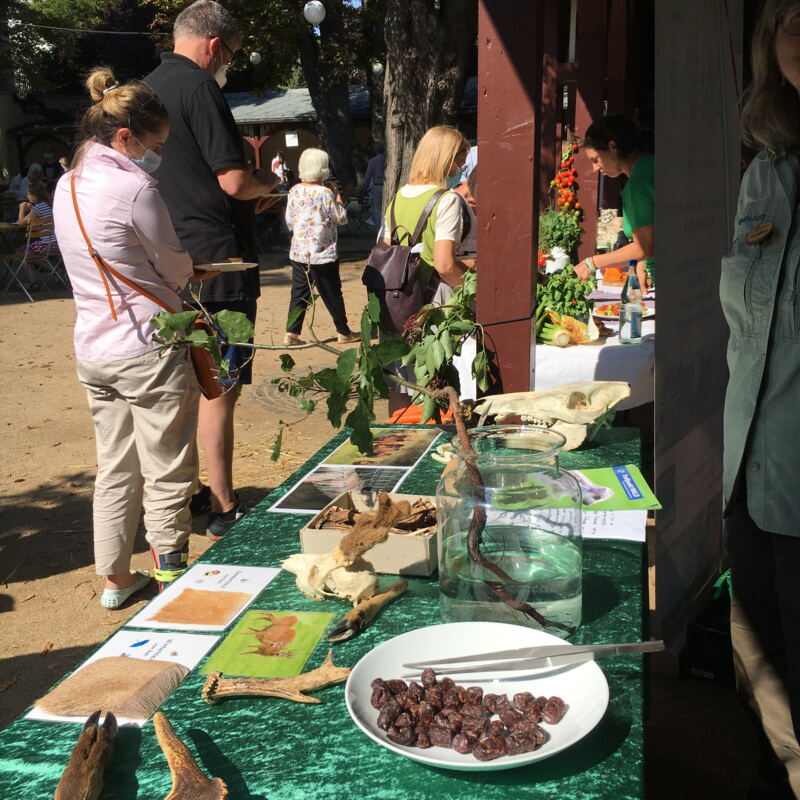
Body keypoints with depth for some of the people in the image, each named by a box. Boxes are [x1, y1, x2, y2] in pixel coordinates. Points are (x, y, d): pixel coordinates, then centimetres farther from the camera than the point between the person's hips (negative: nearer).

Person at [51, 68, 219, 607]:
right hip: (149, 350, -8)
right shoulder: (135, 188, -17)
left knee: (114, 471, 17)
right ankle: (172, 579, 17)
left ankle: (116, 578, 28)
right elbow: (177, 268, -6)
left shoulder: (68, 187, 9)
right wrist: (192, 268, 16)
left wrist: (183, 271, 13)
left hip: (93, 351, 8)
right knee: (166, 477, 5)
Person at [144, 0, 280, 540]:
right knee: (220, 389, -4)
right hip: (216, 261, -9)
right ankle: (224, 510, 3)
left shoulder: (149, 87, 16)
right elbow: (234, 181, -18)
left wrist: (250, 200, 20)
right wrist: (270, 184, 4)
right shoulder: (199, 86, -12)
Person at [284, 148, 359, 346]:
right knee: (332, 294, 7)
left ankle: (291, 333, 4)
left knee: (299, 293, 9)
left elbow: (289, 222, 8)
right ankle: (344, 332, 17)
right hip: (322, 253, -5)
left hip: (298, 253, 5)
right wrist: (337, 195, 3)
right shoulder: (324, 192, -14)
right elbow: (341, 218, -5)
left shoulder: (294, 191, 2)